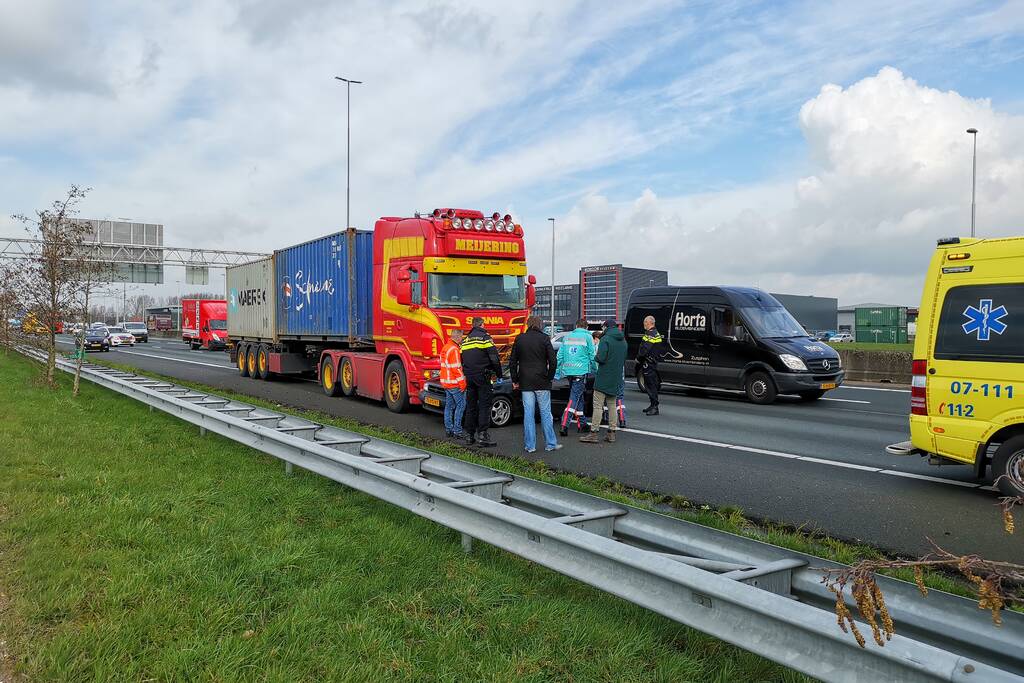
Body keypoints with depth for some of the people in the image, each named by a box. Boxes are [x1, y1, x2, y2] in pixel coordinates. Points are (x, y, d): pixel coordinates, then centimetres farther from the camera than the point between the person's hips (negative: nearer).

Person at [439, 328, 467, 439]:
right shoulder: (454, 349, -17)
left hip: (446, 382, 10)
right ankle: (457, 430, -6)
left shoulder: (445, 347, 15)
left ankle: (448, 430, 16)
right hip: (455, 383, -10)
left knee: (449, 406, 13)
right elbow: (456, 368, -20)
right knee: (461, 405, -5)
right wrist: (462, 383, -17)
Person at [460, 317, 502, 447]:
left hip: (469, 377, 6)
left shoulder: (465, 340, 15)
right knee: (484, 406, -4)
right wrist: (498, 373, 1)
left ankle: (469, 436, 13)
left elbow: (462, 360, 20)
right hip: (482, 376, -6)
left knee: (470, 406, 11)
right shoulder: (485, 337, -6)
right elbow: (494, 358, -10)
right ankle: (482, 435, -10)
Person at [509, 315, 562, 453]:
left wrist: (515, 380, 14)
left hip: (525, 384, 2)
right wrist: (549, 377, 4)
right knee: (545, 413, 6)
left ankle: (530, 445, 6)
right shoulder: (544, 338, -5)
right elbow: (553, 361, -8)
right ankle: (550, 443, 10)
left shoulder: (519, 339, 4)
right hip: (541, 383, -2)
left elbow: (512, 362, 8)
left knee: (528, 414, 4)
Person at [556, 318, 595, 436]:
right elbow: (592, 356, 0)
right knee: (574, 398, -7)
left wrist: (558, 373, 19)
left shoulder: (567, 337, 13)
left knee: (578, 396, 17)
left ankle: (581, 423, 24)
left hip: (568, 371, 5)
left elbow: (560, 356, 14)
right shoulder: (587, 337, 1)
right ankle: (564, 424, -18)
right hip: (581, 371, -5)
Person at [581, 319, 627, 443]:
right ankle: (612, 433, 14)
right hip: (616, 378, 7)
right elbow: (624, 360, 19)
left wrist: (595, 358, -1)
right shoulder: (623, 341, 12)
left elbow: (600, 358, -20)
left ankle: (593, 433, -4)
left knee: (598, 405, -4)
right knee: (612, 405, 14)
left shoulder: (606, 339, -13)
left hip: (603, 378, -7)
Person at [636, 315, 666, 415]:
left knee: (651, 385, -9)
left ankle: (654, 407, -8)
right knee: (651, 385, 15)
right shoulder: (656, 333, 17)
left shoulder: (650, 334, -17)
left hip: (648, 362, -11)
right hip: (653, 362, 11)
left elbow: (644, 349, -23)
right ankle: (653, 405, 22)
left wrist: (638, 359, -8)